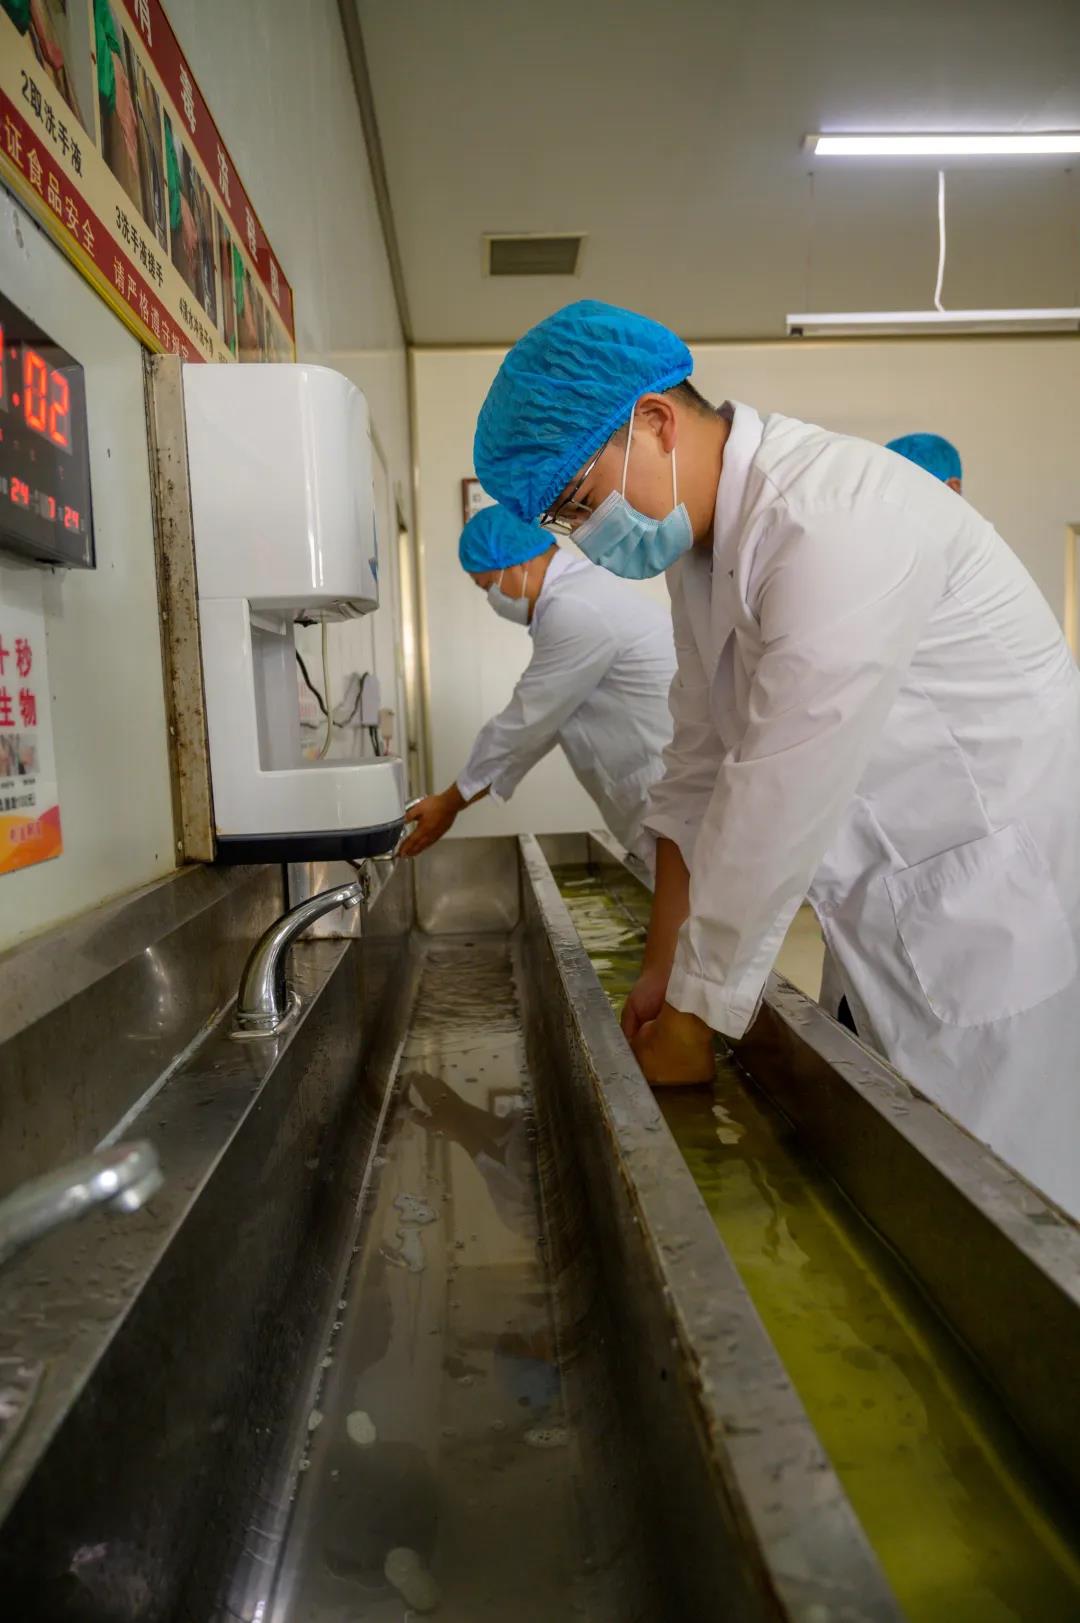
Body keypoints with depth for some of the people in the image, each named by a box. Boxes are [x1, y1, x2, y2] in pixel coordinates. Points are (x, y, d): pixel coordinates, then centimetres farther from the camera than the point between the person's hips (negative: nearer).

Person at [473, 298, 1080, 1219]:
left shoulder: (836, 521, -26)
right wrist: (666, 968, 7)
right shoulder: (705, 539, 4)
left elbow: (780, 807, -26)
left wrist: (694, 1017, -15)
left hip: (1005, 901, -8)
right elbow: (700, 769, 7)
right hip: (892, 904, 8)